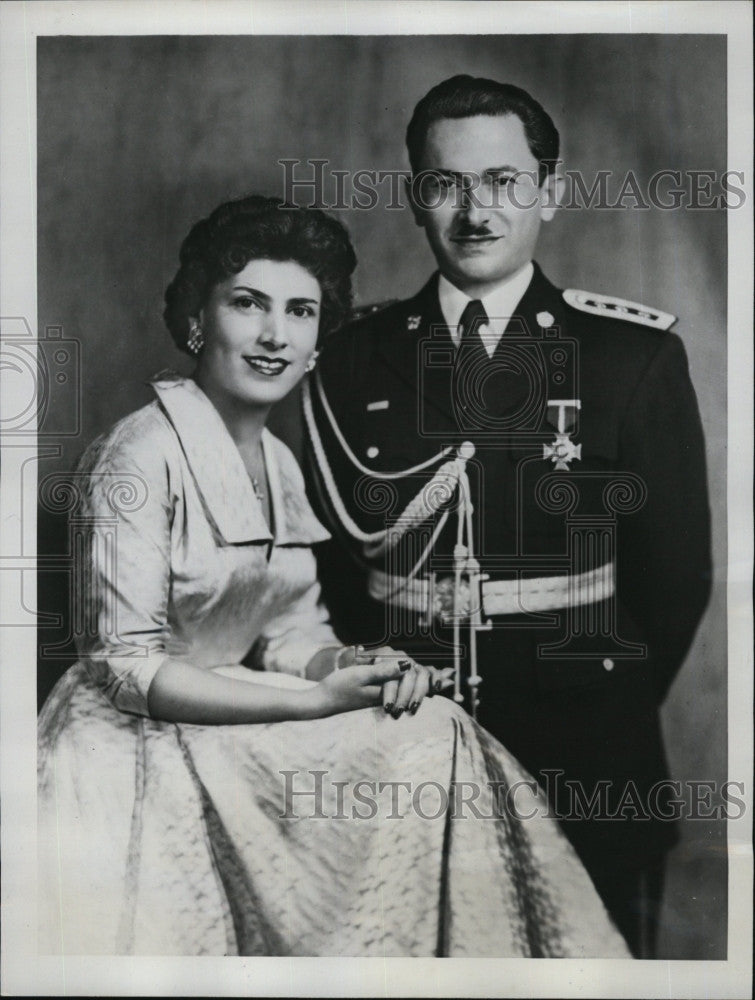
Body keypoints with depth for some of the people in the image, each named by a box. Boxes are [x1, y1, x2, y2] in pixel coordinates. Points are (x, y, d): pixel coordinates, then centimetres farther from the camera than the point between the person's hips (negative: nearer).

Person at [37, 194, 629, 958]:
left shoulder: (278, 462, 10)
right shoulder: (141, 455, -16)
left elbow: (287, 635, 11)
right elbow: (128, 667, -19)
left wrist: (360, 666, -12)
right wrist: (315, 702, -21)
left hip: (230, 721, 8)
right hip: (137, 752, -7)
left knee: (437, 735, -10)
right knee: (422, 745, -19)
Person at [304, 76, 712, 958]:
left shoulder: (636, 354, -4)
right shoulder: (354, 359, 2)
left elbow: (677, 567, 0)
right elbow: (340, 548, 5)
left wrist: (608, 714, 1)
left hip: (583, 759, -1)